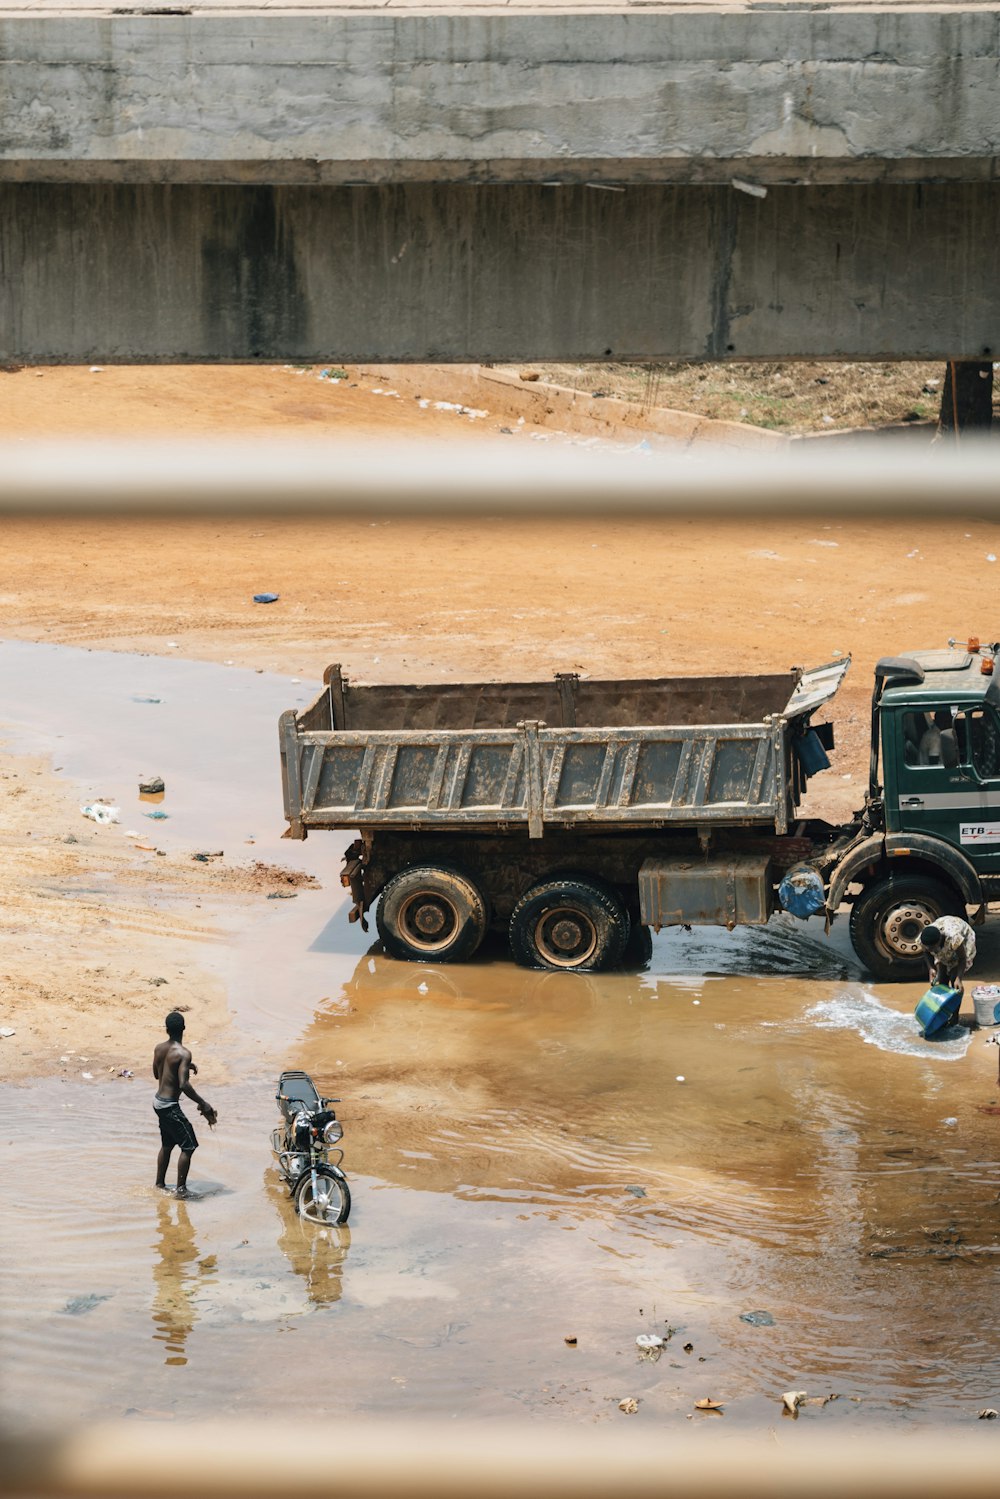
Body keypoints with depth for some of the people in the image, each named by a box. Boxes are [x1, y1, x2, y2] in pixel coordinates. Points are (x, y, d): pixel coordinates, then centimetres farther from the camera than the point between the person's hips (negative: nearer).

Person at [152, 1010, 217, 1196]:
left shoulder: (159, 1049, 3)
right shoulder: (183, 1053, -21)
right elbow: (184, 1085, -29)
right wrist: (203, 1104, -23)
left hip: (158, 1102, 8)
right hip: (170, 1106, -8)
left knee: (167, 1144, 22)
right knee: (189, 1146, 1)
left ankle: (160, 1184, 30)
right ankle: (181, 1188, 2)